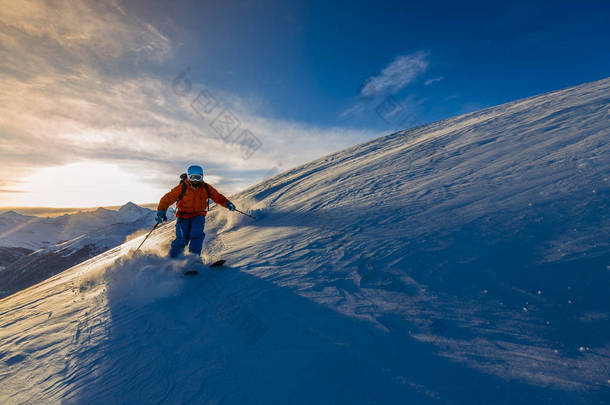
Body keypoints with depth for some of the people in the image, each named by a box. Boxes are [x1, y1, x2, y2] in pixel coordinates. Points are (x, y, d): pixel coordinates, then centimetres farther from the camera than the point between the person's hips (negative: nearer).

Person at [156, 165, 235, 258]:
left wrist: (227, 203, -14)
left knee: (197, 235, -20)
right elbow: (167, 198, -9)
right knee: (182, 239, -8)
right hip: (184, 216, -1)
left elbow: (217, 196, 4)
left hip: (198, 216, 2)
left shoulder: (206, 188, -3)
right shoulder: (182, 187, -11)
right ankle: (172, 257, 17)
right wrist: (161, 211, -23)